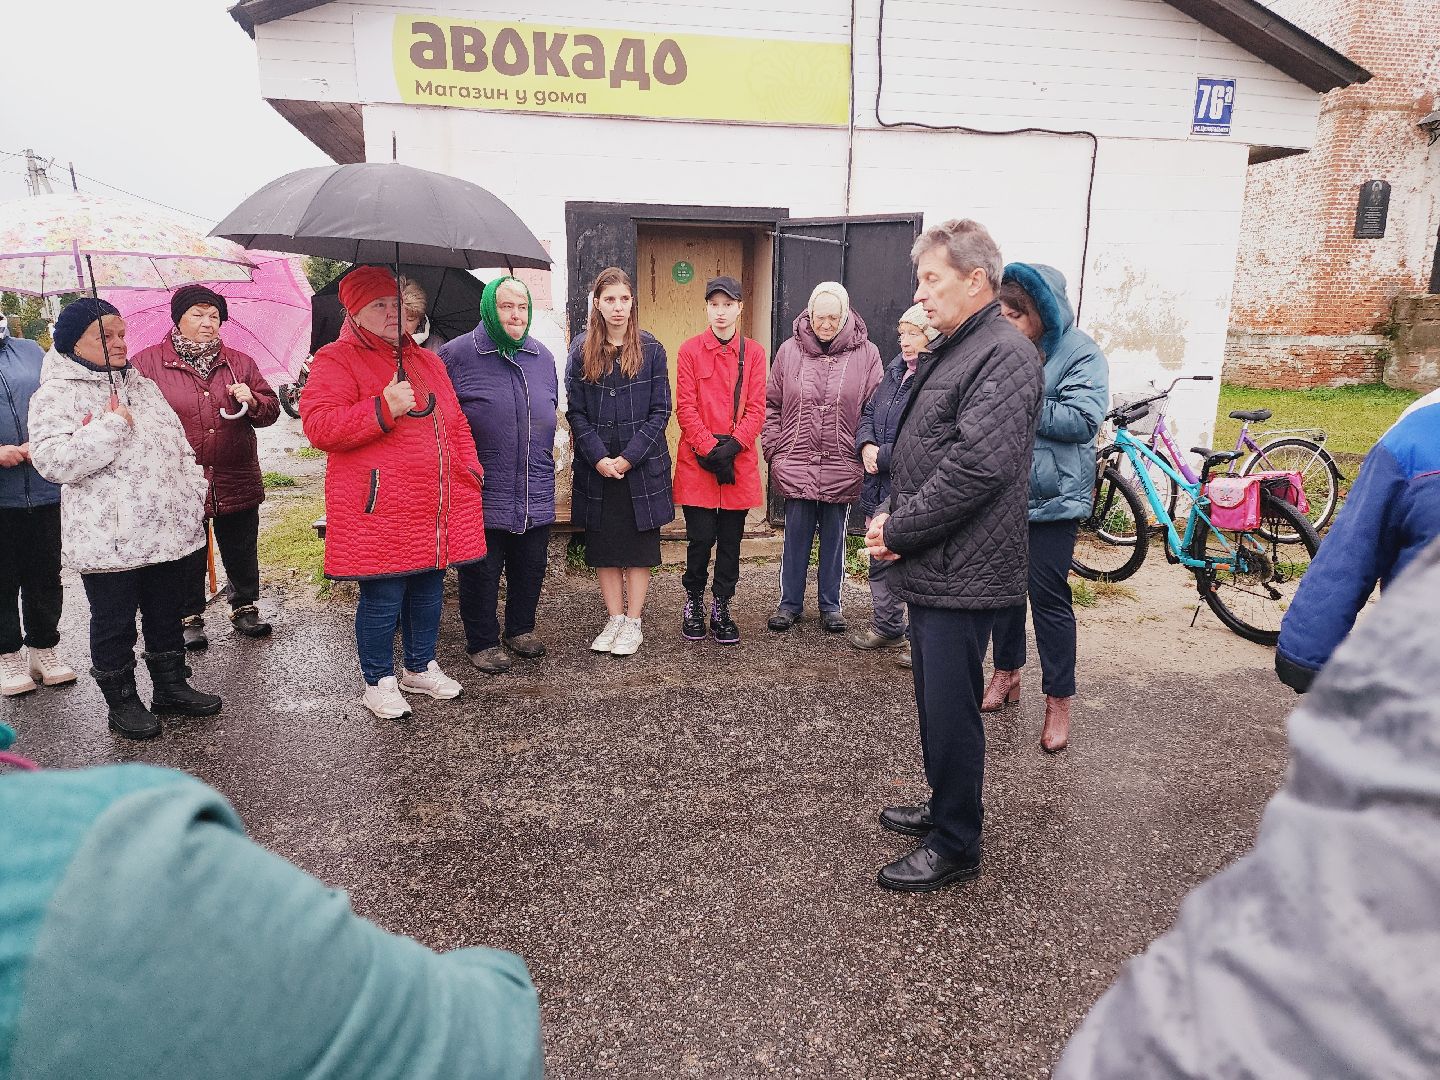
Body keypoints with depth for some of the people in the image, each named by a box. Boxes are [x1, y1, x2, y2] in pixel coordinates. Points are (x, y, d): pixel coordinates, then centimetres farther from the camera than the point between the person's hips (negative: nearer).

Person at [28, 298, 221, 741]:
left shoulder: (142, 385, 14)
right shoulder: (56, 395, -6)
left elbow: (178, 443, 19)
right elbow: (51, 460, -19)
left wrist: (193, 491, 10)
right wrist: (111, 426, -19)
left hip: (166, 529, 6)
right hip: (108, 538, -6)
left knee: (167, 614, 16)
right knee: (114, 623, 6)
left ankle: (171, 686, 30)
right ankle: (121, 701, 21)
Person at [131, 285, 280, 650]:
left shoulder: (240, 363, 10)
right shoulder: (147, 364, 1)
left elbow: (271, 410, 12)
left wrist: (252, 401, -10)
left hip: (237, 481, 3)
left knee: (242, 554, 13)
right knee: (187, 558, 8)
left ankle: (244, 607, 30)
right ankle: (190, 618, 23)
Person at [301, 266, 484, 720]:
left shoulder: (427, 361, 18)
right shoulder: (336, 361, -3)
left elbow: (455, 423, 23)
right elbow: (317, 426, -15)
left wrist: (471, 471, 11)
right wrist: (383, 408, -21)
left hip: (436, 510, 7)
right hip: (377, 511, -6)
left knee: (428, 590, 15)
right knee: (382, 597, 0)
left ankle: (420, 668, 34)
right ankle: (379, 682, 18)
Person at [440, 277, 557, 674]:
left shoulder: (542, 356, 12)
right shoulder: (457, 354, -5)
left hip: (536, 492, 5)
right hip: (483, 493, -5)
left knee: (531, 568, 15)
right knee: (482, 571, 4)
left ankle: (521, 629, 34)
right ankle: (483, 642, 19)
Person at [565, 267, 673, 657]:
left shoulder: (651, 350, 0)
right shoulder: (581, 350, 3)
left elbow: (660, 410, -3)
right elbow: (576, 412, 1)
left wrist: (629, 457, -12)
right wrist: (599, 458, -11)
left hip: (642, 466, -1)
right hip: (597, 468, 2)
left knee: (639, 545, 5)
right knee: (603, 546, 8)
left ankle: (633, 623, 15)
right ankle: (614, 619, 20)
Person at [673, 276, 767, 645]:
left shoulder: (754, 352, 6)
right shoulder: (690, 350, 2)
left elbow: (756, 408, 0)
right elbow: (685, 407, -4)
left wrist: (732, 445, -13)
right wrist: (710, 449, -14)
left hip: (740, 463, 2)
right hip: (697, 462, -2)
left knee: (731, 540, 8)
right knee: (701, 539, 2)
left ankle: (721, 608, 22)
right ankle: (694, 604, 22)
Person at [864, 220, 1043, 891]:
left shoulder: (1005, 355, -16)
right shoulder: (950, 350, 16)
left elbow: (978, 466, -25)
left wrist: (900, 531, -16)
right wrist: (893, 516, 3)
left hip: (962, 575, -10)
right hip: (932, 566, 10)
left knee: (950, 710, 1)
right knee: (936, 702, 20)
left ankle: (956, 847, 17)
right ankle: (944, 809, 37)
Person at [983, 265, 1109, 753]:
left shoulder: (1080, 352, -9)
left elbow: (1084, 418, -20)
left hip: (1051, 497, -5)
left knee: (1049, 595, 0)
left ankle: (1059, 699, 13)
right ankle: (1007, 672, 33)